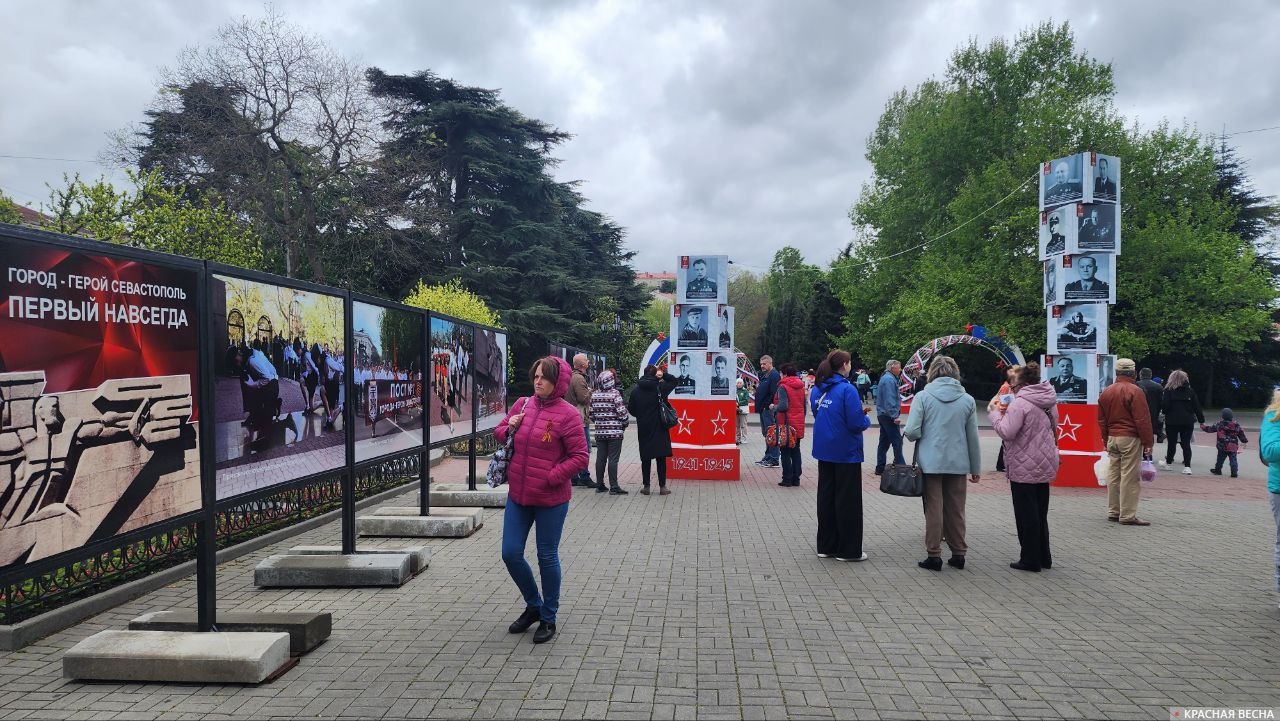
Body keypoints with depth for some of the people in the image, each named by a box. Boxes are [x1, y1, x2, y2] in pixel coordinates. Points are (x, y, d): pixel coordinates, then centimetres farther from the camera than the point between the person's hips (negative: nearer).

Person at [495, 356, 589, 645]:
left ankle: (548, 618, 27)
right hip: (518, 496, 6)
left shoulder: (568, 414, -13)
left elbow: (581, 456, -12)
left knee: (547, 557, 8)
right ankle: (533, 605, 34)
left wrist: (552, 476, -18)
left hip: (551, 499, -6)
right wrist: (508, 429, -4)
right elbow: (499, 433, 19)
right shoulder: (522, 405, 5)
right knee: (510, 553, 9)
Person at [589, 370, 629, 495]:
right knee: (613, 459, -2)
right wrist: (625, 423, 6)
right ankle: (613, 487, -1)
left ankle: (599, 485, 17)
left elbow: (591, 413, 8)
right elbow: (622, 412, -12)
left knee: (600, 458, 11)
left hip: (600, 432, 5)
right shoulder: (615, 394, -12)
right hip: (615, 432, -5)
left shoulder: (594, 395, 4)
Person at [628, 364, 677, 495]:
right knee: (661, 458, 5)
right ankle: (662, 487, 7)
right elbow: (674, 381, 10)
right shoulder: (660, 387, -7)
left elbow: (631, 409, 3)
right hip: (659, 429, -2)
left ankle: (646, 486, 12)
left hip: (643, 430, 2)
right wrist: (663, 375, -2)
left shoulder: (636, 390, -3)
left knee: (645, 459, 9)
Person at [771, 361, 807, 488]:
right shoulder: (801, 386, 10)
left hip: (786, 425, -7)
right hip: (798, 425, 7)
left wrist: (773, 407, -4)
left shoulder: (783, 387, -14)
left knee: (785, 453, 0)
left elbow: (783, 406, -22)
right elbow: (804, 406, 15)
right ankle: (796, 479, 15)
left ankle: (787, 479, 1)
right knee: (796, 451, 12)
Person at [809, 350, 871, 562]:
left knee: (826, 497, 14)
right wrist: (866, 418, 3)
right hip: (846, 453, -7)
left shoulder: (817, 389, 5)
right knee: (848, 500, 3)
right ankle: (848, 550, 10)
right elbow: (857, 423, -21)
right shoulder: (847, 389, -18)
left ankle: (826, 546, 21)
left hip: (824, 450, 7)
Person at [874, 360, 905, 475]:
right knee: (897, 441, -8)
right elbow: (890, 400, -23)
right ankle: (899, 465, -7)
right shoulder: (889, 379, -15)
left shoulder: (885, 378, 18)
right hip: (889, 416, -11)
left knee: (884, 442, 11)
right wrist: (895, 416, -24)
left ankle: (880, 468, 14)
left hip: (882, 415, 11)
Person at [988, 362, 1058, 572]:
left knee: (1026, 515, 2)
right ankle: (1044, 557, 25)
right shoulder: (1049, 401, 9)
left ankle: (1030, 559, 8)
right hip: (1045, 465, 8)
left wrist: (994, 411, -8)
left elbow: (1006, 432, -23)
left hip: (1024, 467, -8)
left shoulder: (1019, 403, -19)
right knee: (1040, 513, 17)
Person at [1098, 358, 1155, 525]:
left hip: (1112, 438, 7)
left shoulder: (1106, 392, 10)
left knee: (1113, 476, 10)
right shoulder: (1135, 391, -11)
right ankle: (1128, 515, -4)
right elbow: (1143, 420, -13)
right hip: (1130, 438, -7)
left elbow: (1102, 420, 15)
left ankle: (1113, 512, 16)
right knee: (1129, 477, -5)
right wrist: (1147, 442, -9)